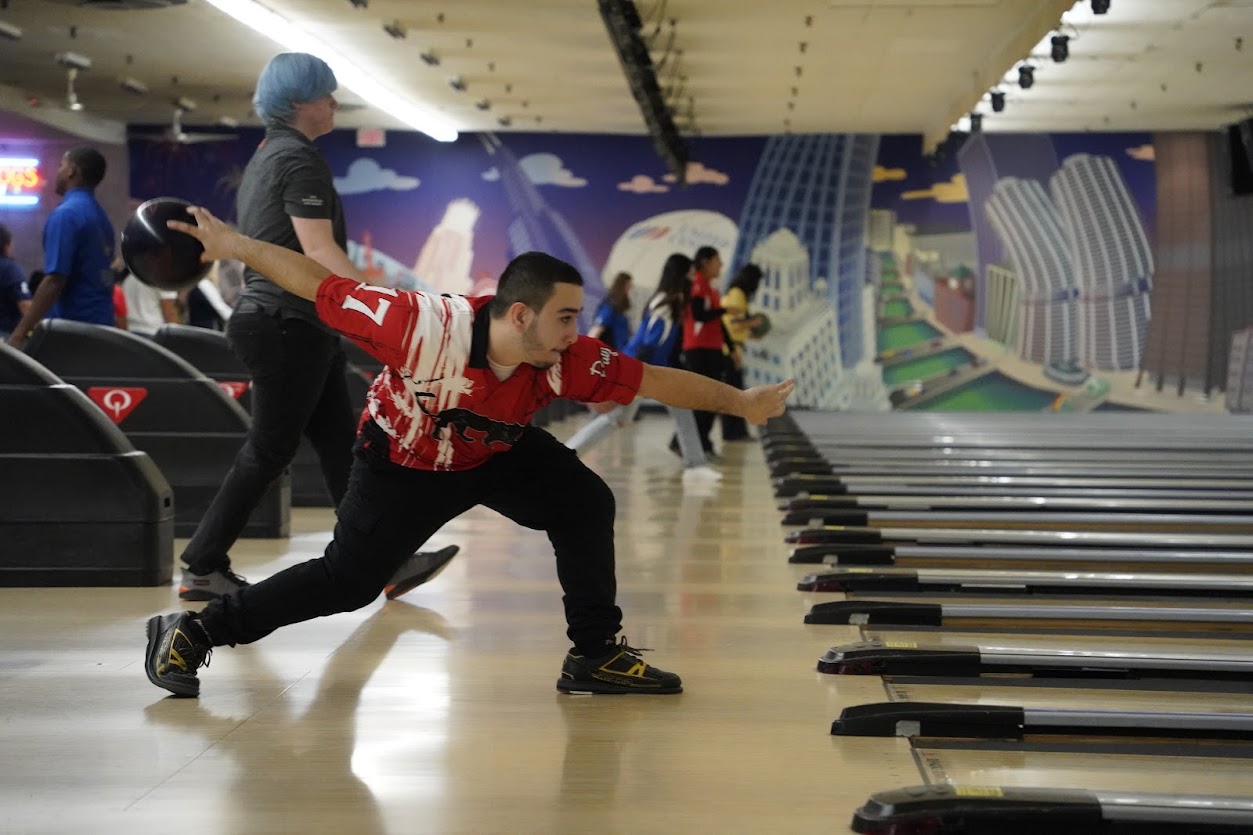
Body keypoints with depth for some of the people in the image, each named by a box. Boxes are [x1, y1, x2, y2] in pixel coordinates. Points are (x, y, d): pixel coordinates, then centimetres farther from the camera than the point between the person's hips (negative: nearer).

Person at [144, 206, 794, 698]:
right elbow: (319, 285, -29)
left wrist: (740, 402, -8)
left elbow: (652, 379, -15)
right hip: (403, 461, -4)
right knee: (347, 581, -7)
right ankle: (191, 632, 9)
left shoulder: (568, 360, -27)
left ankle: (595, 655, 3)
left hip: (498, 455, 5)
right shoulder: (424, 325, -39)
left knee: (586, 503, -11)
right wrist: (229, 244, -24)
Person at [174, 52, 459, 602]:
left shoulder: (264, 159, 18)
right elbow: (319, 250, -22)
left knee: (340, 445, 8)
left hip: (278, 322, 10)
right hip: (290, 326, -10)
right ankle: (201, 569, 4)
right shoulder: (300, 158, -13)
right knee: (268, 451, -3)